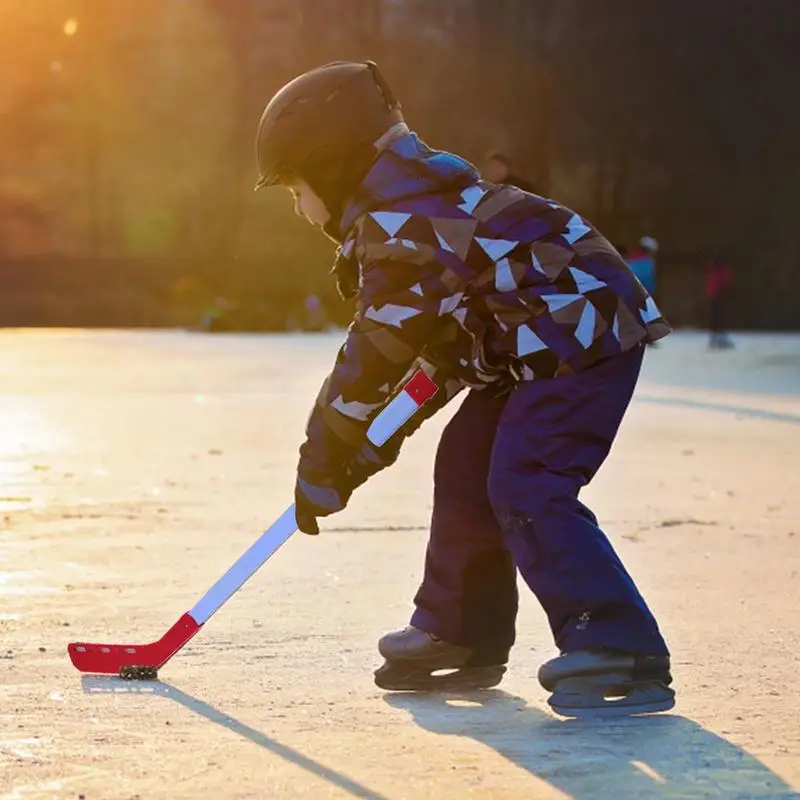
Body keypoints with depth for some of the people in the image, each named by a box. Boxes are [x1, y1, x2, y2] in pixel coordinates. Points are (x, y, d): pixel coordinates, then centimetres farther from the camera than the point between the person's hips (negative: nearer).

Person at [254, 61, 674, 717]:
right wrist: (374, 441, 12)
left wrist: (322, 463, -9)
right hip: (537, 340, 11)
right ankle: (462, 634, 25)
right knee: (466, 466, 13)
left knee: (526, 488, -19)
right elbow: (432, 343, 17)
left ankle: (621, 653, -21)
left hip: (587, 333, -11)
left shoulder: (400, 226, -19)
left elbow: (376, 356, -18)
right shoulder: (408, 205, 15)